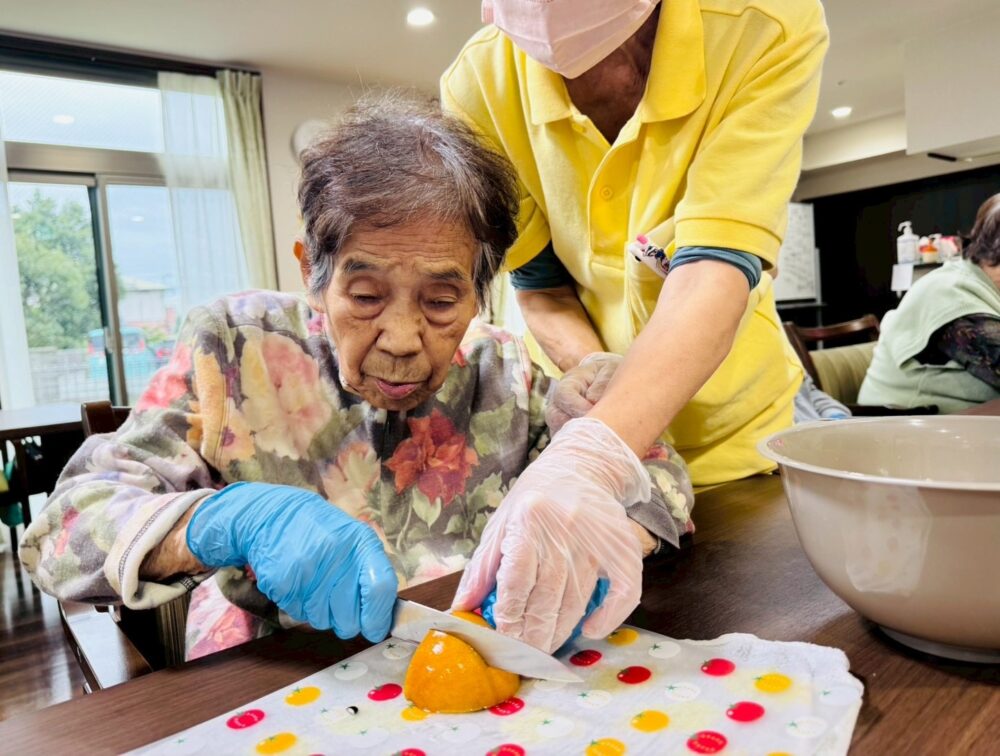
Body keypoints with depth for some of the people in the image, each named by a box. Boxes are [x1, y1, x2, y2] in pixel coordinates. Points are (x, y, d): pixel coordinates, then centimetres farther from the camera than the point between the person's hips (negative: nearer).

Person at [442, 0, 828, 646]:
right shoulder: (480, 82, -15)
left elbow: (718, 268, -34)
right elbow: (537, 279, -7)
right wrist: (587, 366, -28)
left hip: (732, 430, -1)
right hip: (598, 428, 2)